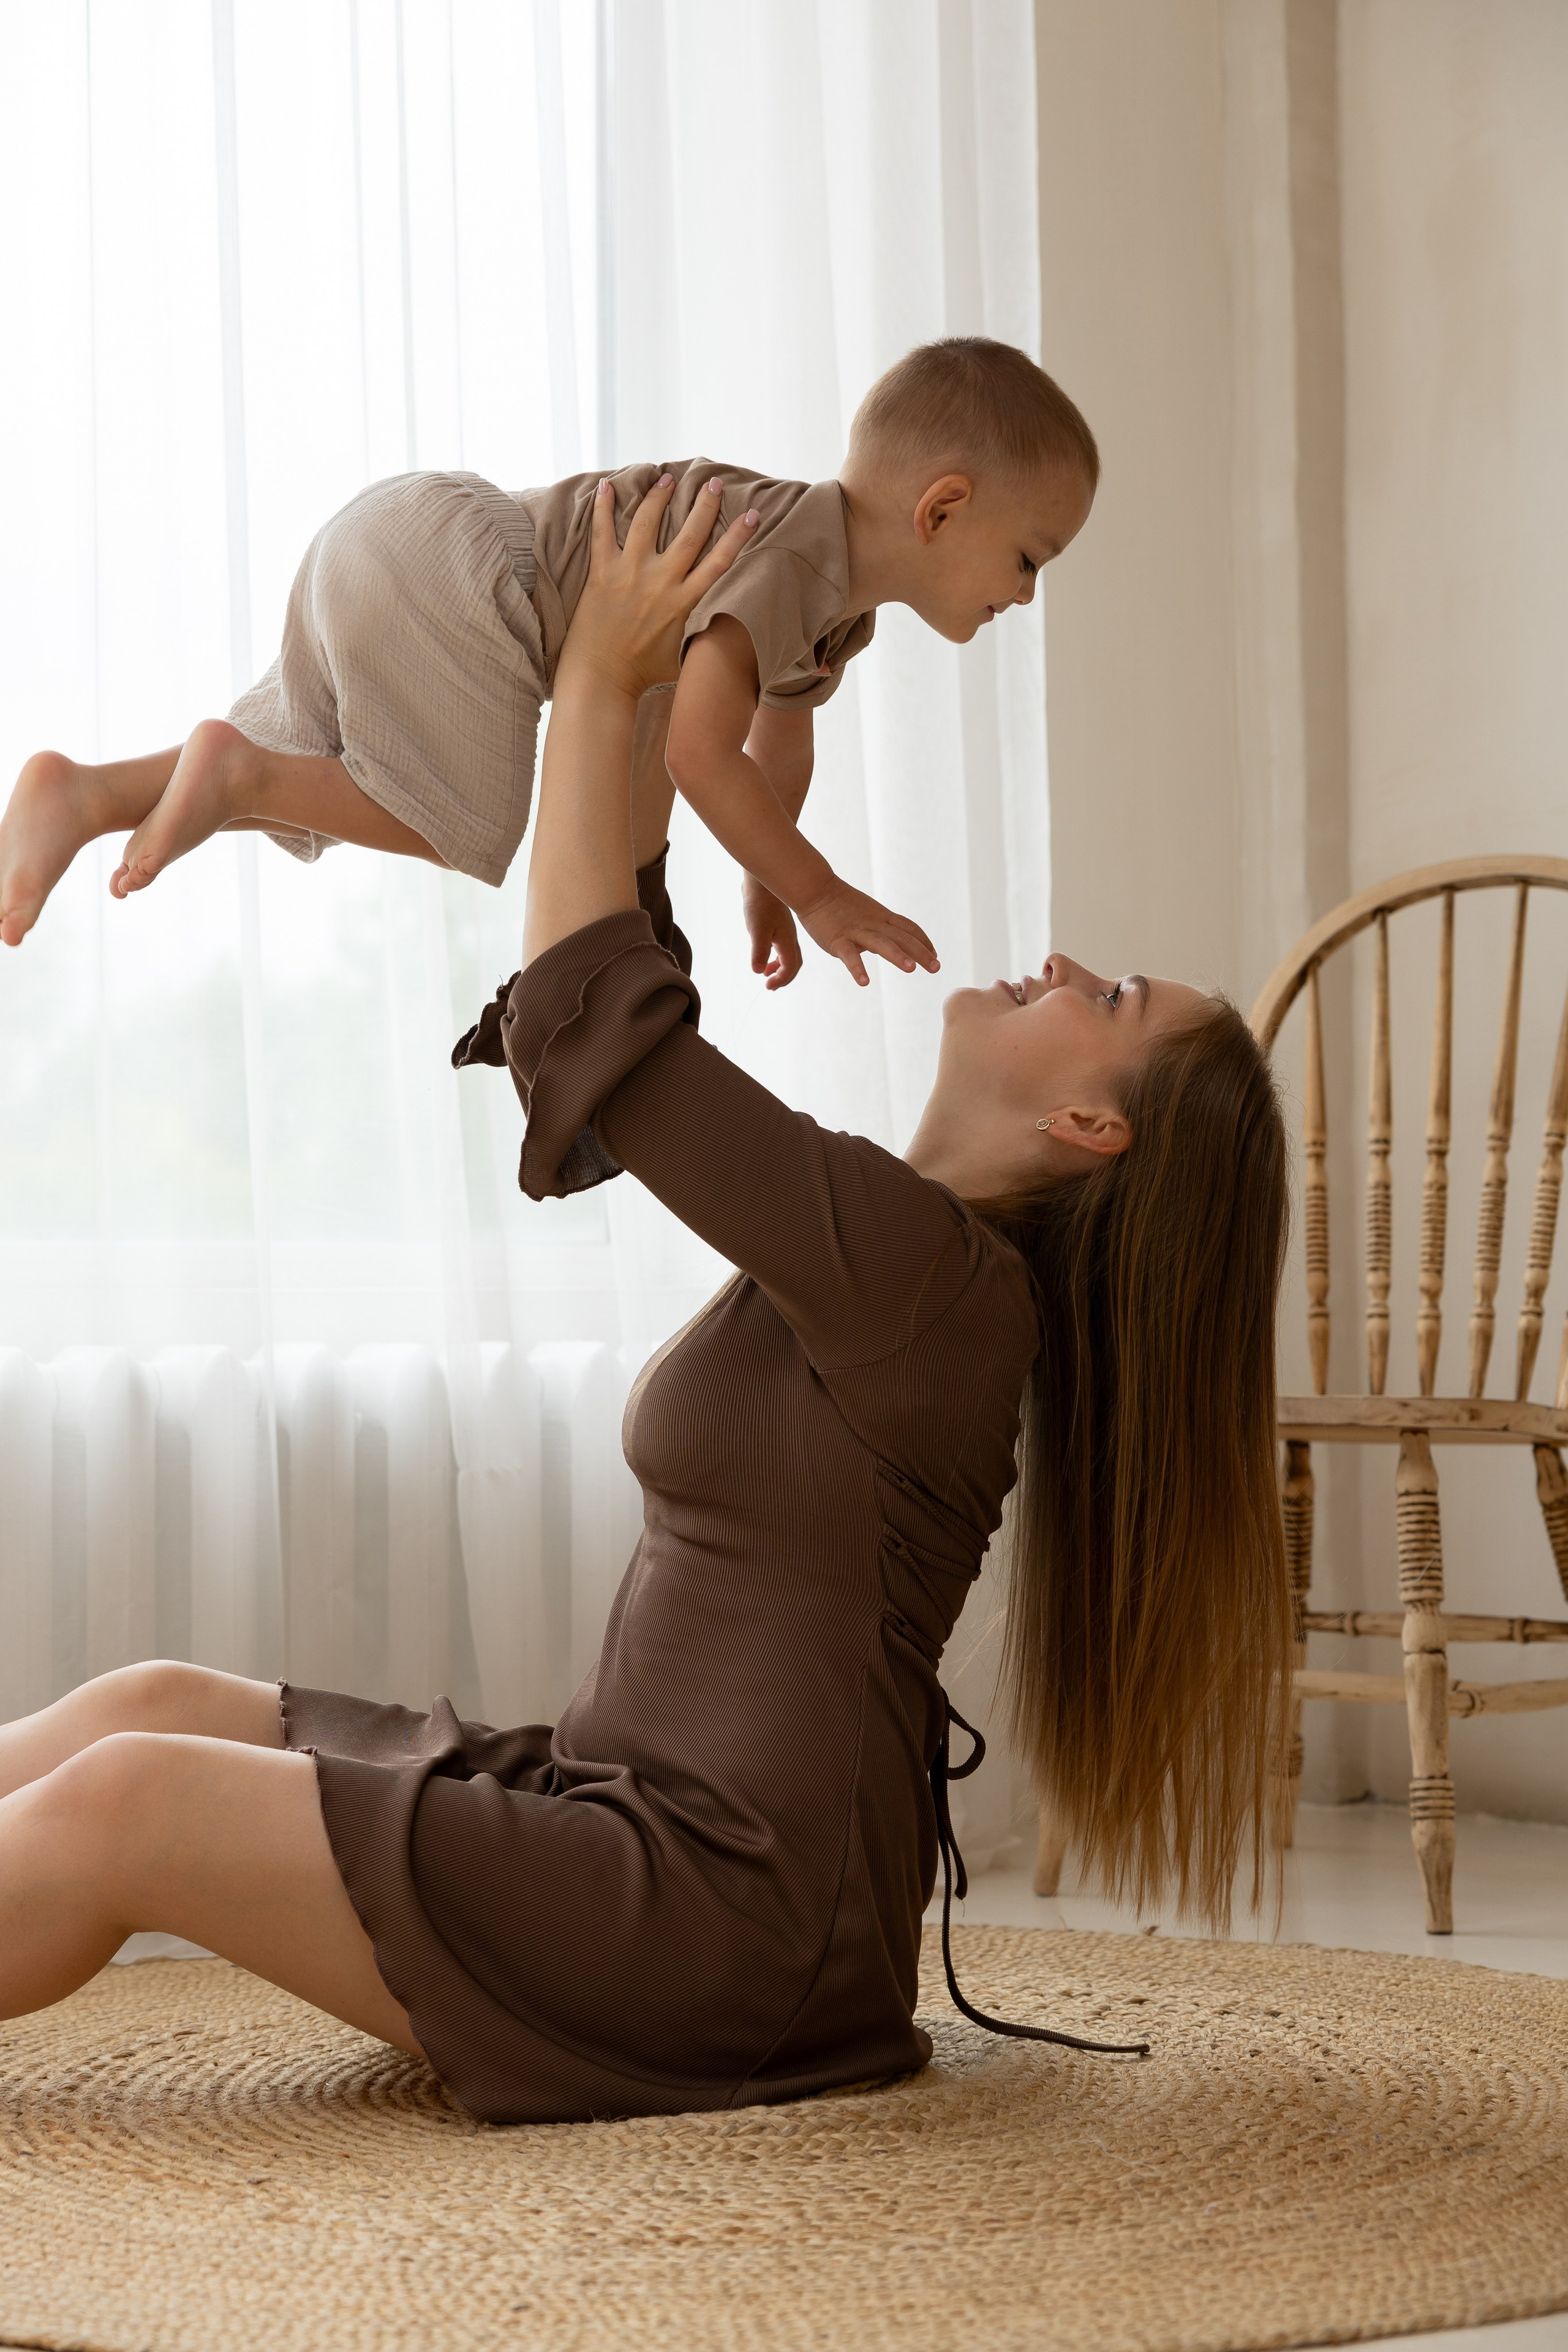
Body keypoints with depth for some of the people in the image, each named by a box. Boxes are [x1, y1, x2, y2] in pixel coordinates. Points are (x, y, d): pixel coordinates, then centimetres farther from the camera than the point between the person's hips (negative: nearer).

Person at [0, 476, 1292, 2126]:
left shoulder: (922, 1264, -18)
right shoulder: (903, 1245, 12)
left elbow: (584, 1017, -18)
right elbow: (601, 1034, 19)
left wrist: (601, 684, -7)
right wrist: (635, 755, 14)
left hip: (727, 1917, -9)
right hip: (631, 1810, 9)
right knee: (158, 1707, 4)